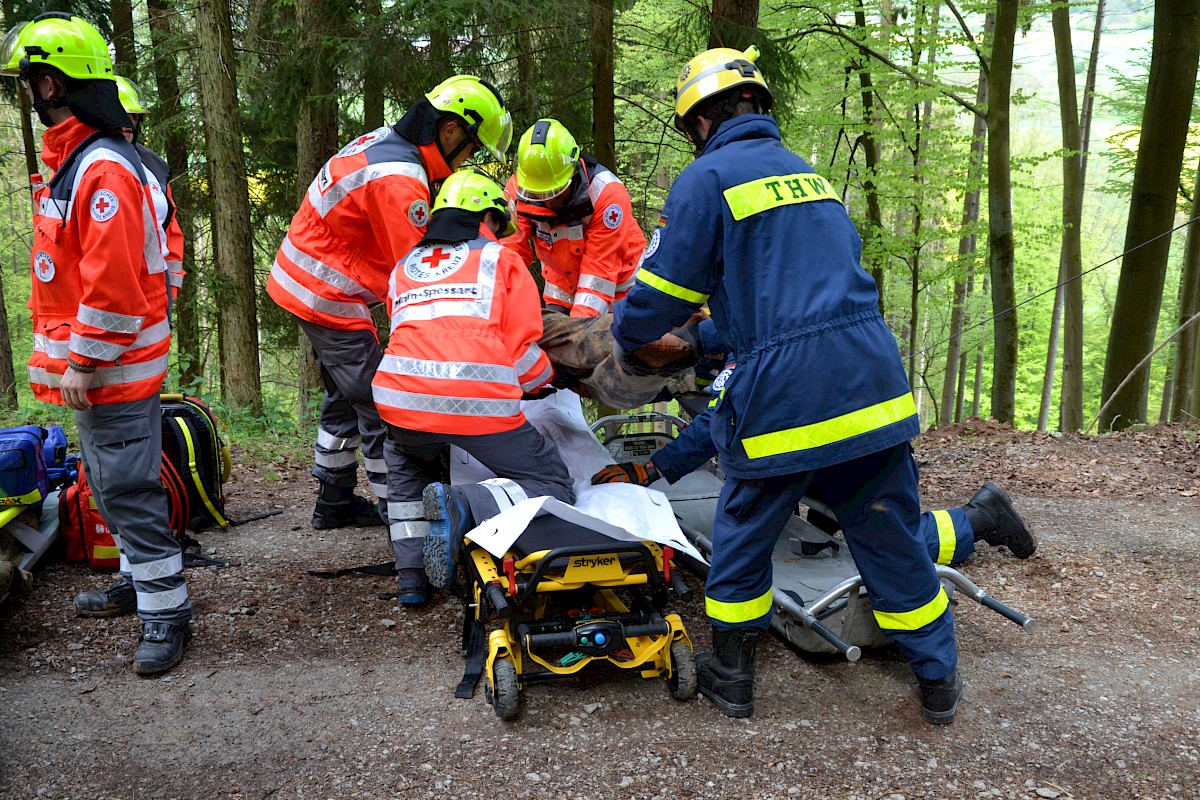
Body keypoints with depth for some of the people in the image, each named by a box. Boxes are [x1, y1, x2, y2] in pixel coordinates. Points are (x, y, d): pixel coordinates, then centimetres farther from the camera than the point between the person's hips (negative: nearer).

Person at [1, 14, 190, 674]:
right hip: (89, 362, 11)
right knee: (108, 485, 20)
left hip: (111, 369, -11)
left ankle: (166, 614, 4)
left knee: (128, 490, -5)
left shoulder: (103, 171, -21)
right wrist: (72, 357, 20)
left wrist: (84, 360, -21)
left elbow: (112, 282, -26)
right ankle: (141, 580, 35)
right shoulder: (70, 161, 14)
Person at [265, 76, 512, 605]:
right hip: (330, 303, -11)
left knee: (345, 398, 26)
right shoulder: (400, 181, -24)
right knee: (386, 421, -9)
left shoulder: (381, 142, 6)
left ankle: (334, 502, 45)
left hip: (298, 283, 11)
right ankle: (413, 568, -6)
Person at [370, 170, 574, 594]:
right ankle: (462, 507, -17)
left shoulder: (402, 268, 27)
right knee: (554, 487, 8)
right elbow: (522, 348, 7)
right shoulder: (501, 259, 14)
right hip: (479, 405, -5)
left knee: (408, 469, 37)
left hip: (401, 400, 5)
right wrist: (546, 381, 27)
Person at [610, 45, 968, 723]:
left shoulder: (706, 178, 0)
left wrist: (625, 340, 22)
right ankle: (939, 680, 28)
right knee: (891, 534, 16)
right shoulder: (812, 176, 22)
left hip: (783, 394, -5)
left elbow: (663, 292, -1)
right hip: (874, 384, 6)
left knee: (744, 533, 15)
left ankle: (731, 678, 28)